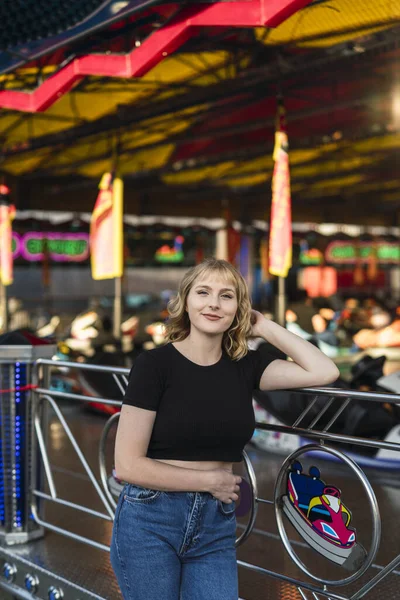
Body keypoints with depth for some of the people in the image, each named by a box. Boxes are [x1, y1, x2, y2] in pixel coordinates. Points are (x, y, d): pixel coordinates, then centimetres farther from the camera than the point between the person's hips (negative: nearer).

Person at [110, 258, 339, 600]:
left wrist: (266, 328, -4)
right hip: (150, 522, -3)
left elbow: (324, 372, -12)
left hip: (216, 525, 4)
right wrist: (210, 480, -10)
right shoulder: (155, 364, -12)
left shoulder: (245, 366, 1)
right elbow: (127, 465, -14)